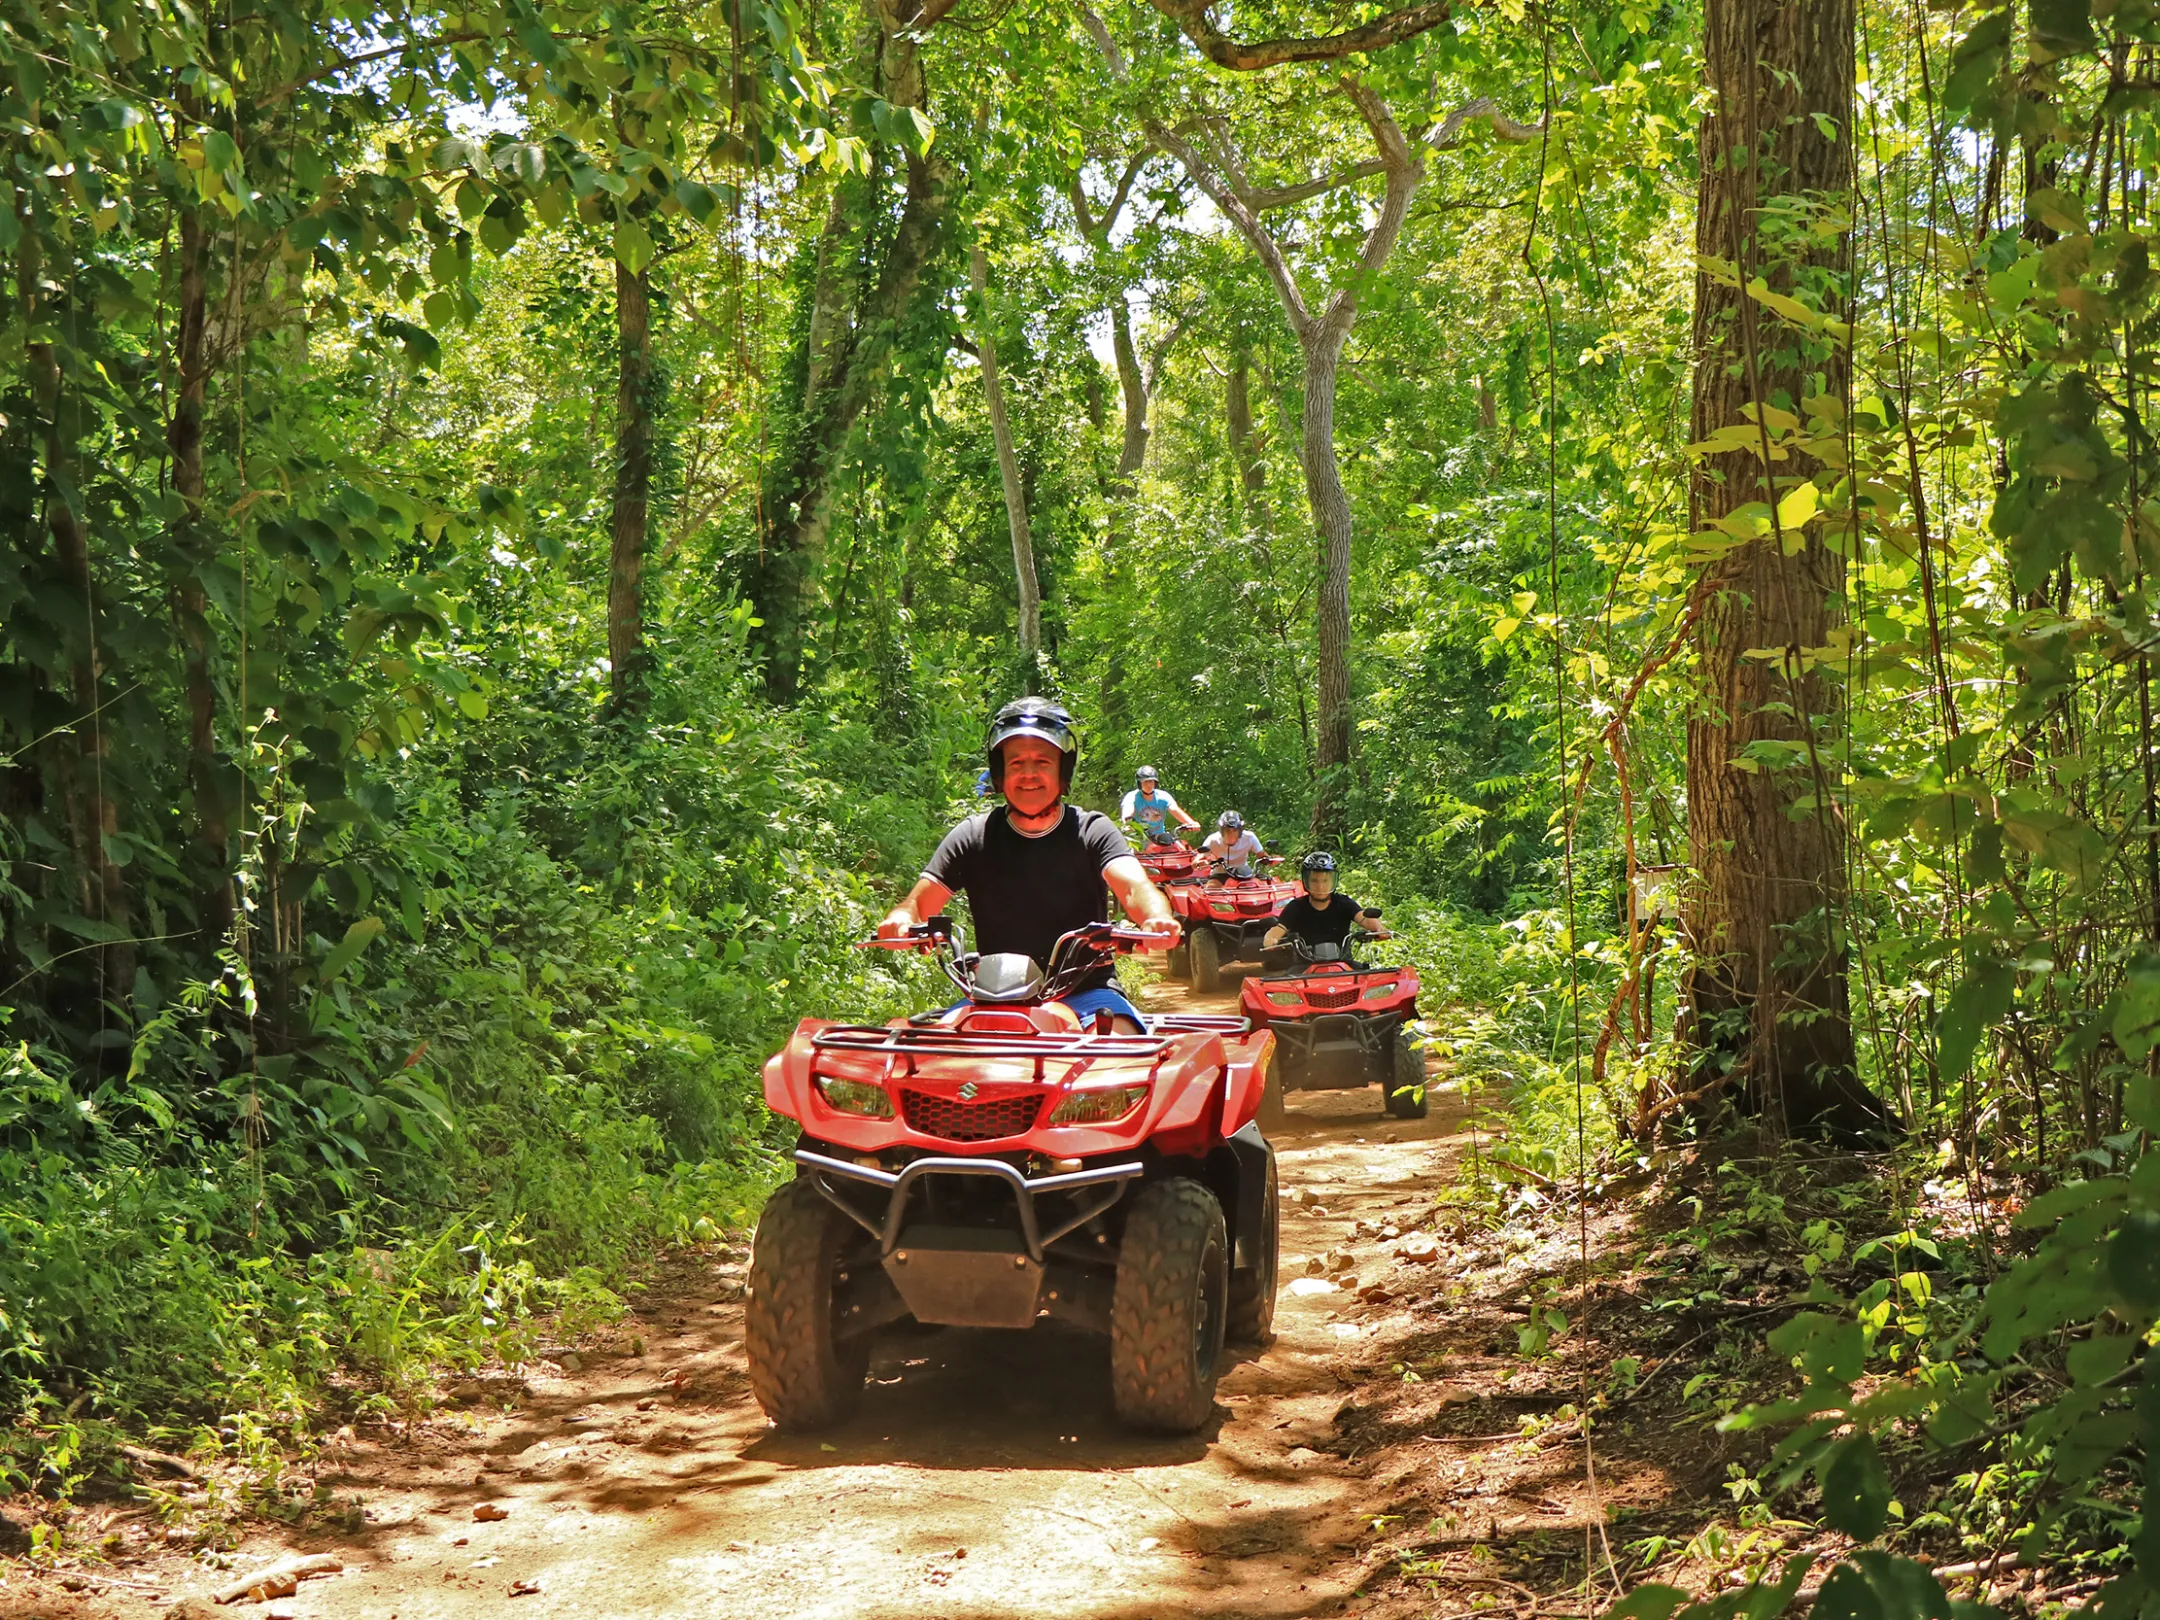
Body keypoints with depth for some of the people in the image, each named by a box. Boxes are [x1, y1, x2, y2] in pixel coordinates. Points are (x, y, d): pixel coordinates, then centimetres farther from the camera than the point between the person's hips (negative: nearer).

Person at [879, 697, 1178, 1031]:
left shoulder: (1092, 831, 3)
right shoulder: (973, 837, 7)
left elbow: (1133, 886, -14)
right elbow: (919, 902, 0)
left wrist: (1156, 919, -39)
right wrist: (901, 919, -26)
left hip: (1085, 992, -1)